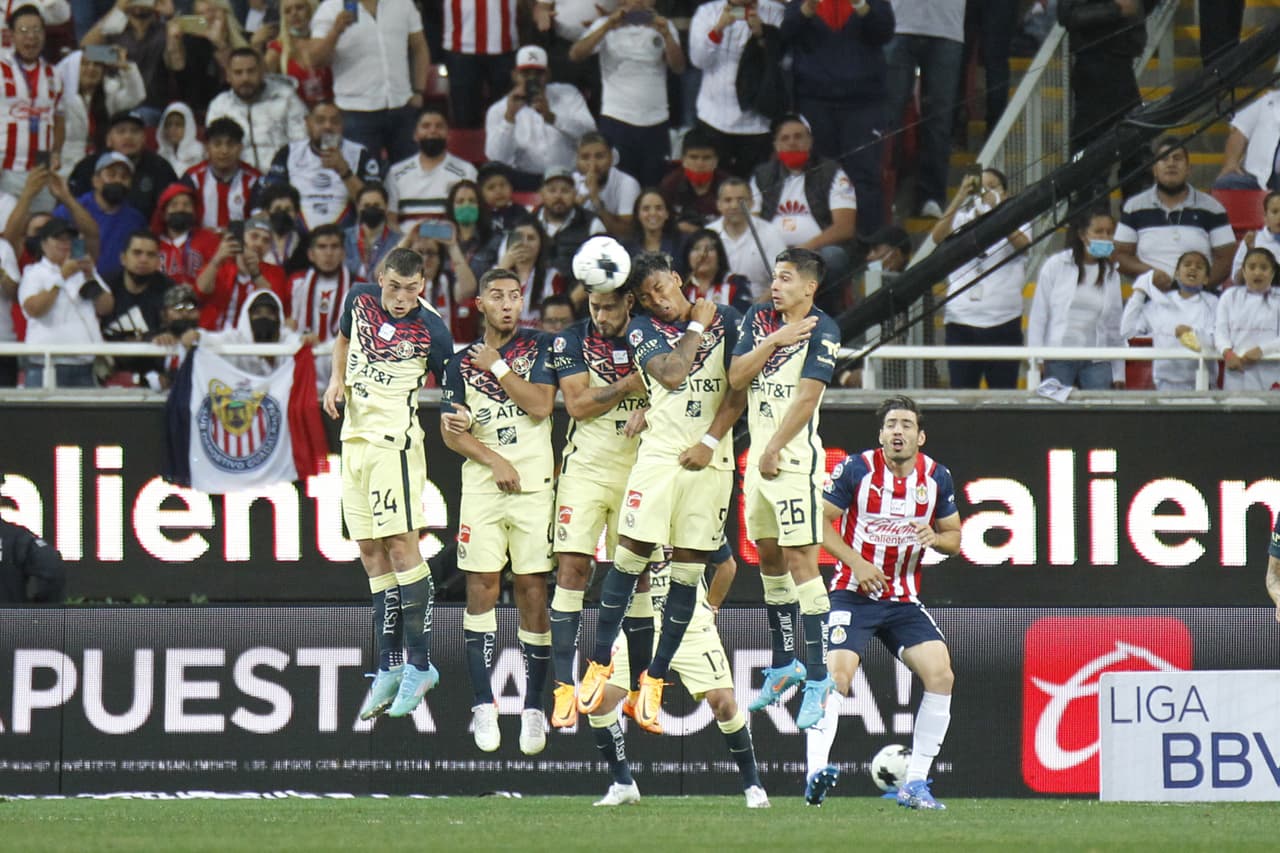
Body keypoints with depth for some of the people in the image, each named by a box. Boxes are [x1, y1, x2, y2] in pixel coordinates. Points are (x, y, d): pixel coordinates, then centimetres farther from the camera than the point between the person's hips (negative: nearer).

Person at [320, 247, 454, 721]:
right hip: (355, 438, 6)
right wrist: (337, 379, 10)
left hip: (394, 441, -6)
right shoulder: (360, 300, 5)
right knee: (372, 555, 7)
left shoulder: (429, 330, -9)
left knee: (399, 546, -12)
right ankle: (389, 668, 11)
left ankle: (419, 665, -7)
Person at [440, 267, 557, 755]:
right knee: (481, 586, -5)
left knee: (532, 587, -3)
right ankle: (483, 705, -4)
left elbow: (541, 405, -8)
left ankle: (533, 707, 1)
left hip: (533, 484, -1)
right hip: (482, 487, 1)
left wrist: (498, 367, -5)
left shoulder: (538, 349, 6)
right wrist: (495, 460, -7)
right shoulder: (462, 363, 12)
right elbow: (451, 432, 6)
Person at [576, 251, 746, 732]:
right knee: (629, 558, -7)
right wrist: (697, 328, -3)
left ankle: (655, 679, 7)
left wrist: (710, 441, -8)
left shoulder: (725, 320, 6)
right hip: (659, 454, 0)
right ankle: (600, 663, 6)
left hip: (709, 460, 0)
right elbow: (670, 374, -13)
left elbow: (740, 388, 1)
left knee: (687, 572, 0)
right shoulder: (642, 330, 4)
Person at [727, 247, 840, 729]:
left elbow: (807, 398, -16)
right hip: (760, 456, 8)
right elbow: (736, 378, 2)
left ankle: (817, 679, -11)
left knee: (801, 561, -11)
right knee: (769, 558, 14)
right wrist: (774, 340, -10)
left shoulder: (821, 331, -10)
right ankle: (784, 665, 26)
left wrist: (775, 449, -15)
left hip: (795, 459, -8)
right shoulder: (758, 319, 10)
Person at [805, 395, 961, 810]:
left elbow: (954, 538, 13)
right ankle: (816, 773, -29)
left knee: (940, 674, -12)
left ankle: (915, 783, -4)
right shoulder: (857, 469, -8)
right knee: (836, 673, -24)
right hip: (854, 594, -4)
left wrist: (934, 538, -12)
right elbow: (820, 520, -4)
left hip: (904, 601, 4)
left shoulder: (936, 478, 3)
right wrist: (857, 563, -16)